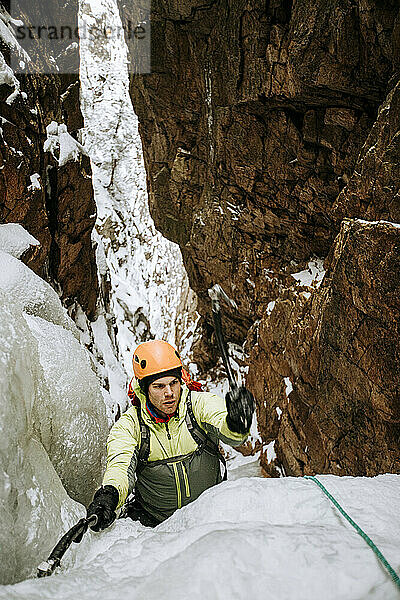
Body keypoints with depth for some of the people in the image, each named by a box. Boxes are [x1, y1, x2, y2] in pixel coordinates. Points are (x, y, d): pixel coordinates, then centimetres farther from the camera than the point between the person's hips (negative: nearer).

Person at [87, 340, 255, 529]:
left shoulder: (199, 403, -10)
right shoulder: (129, 425, -7)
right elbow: (120, 465, -20)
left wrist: (236, 424, -50)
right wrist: (109, 494, -43)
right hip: (157, 524, 0)